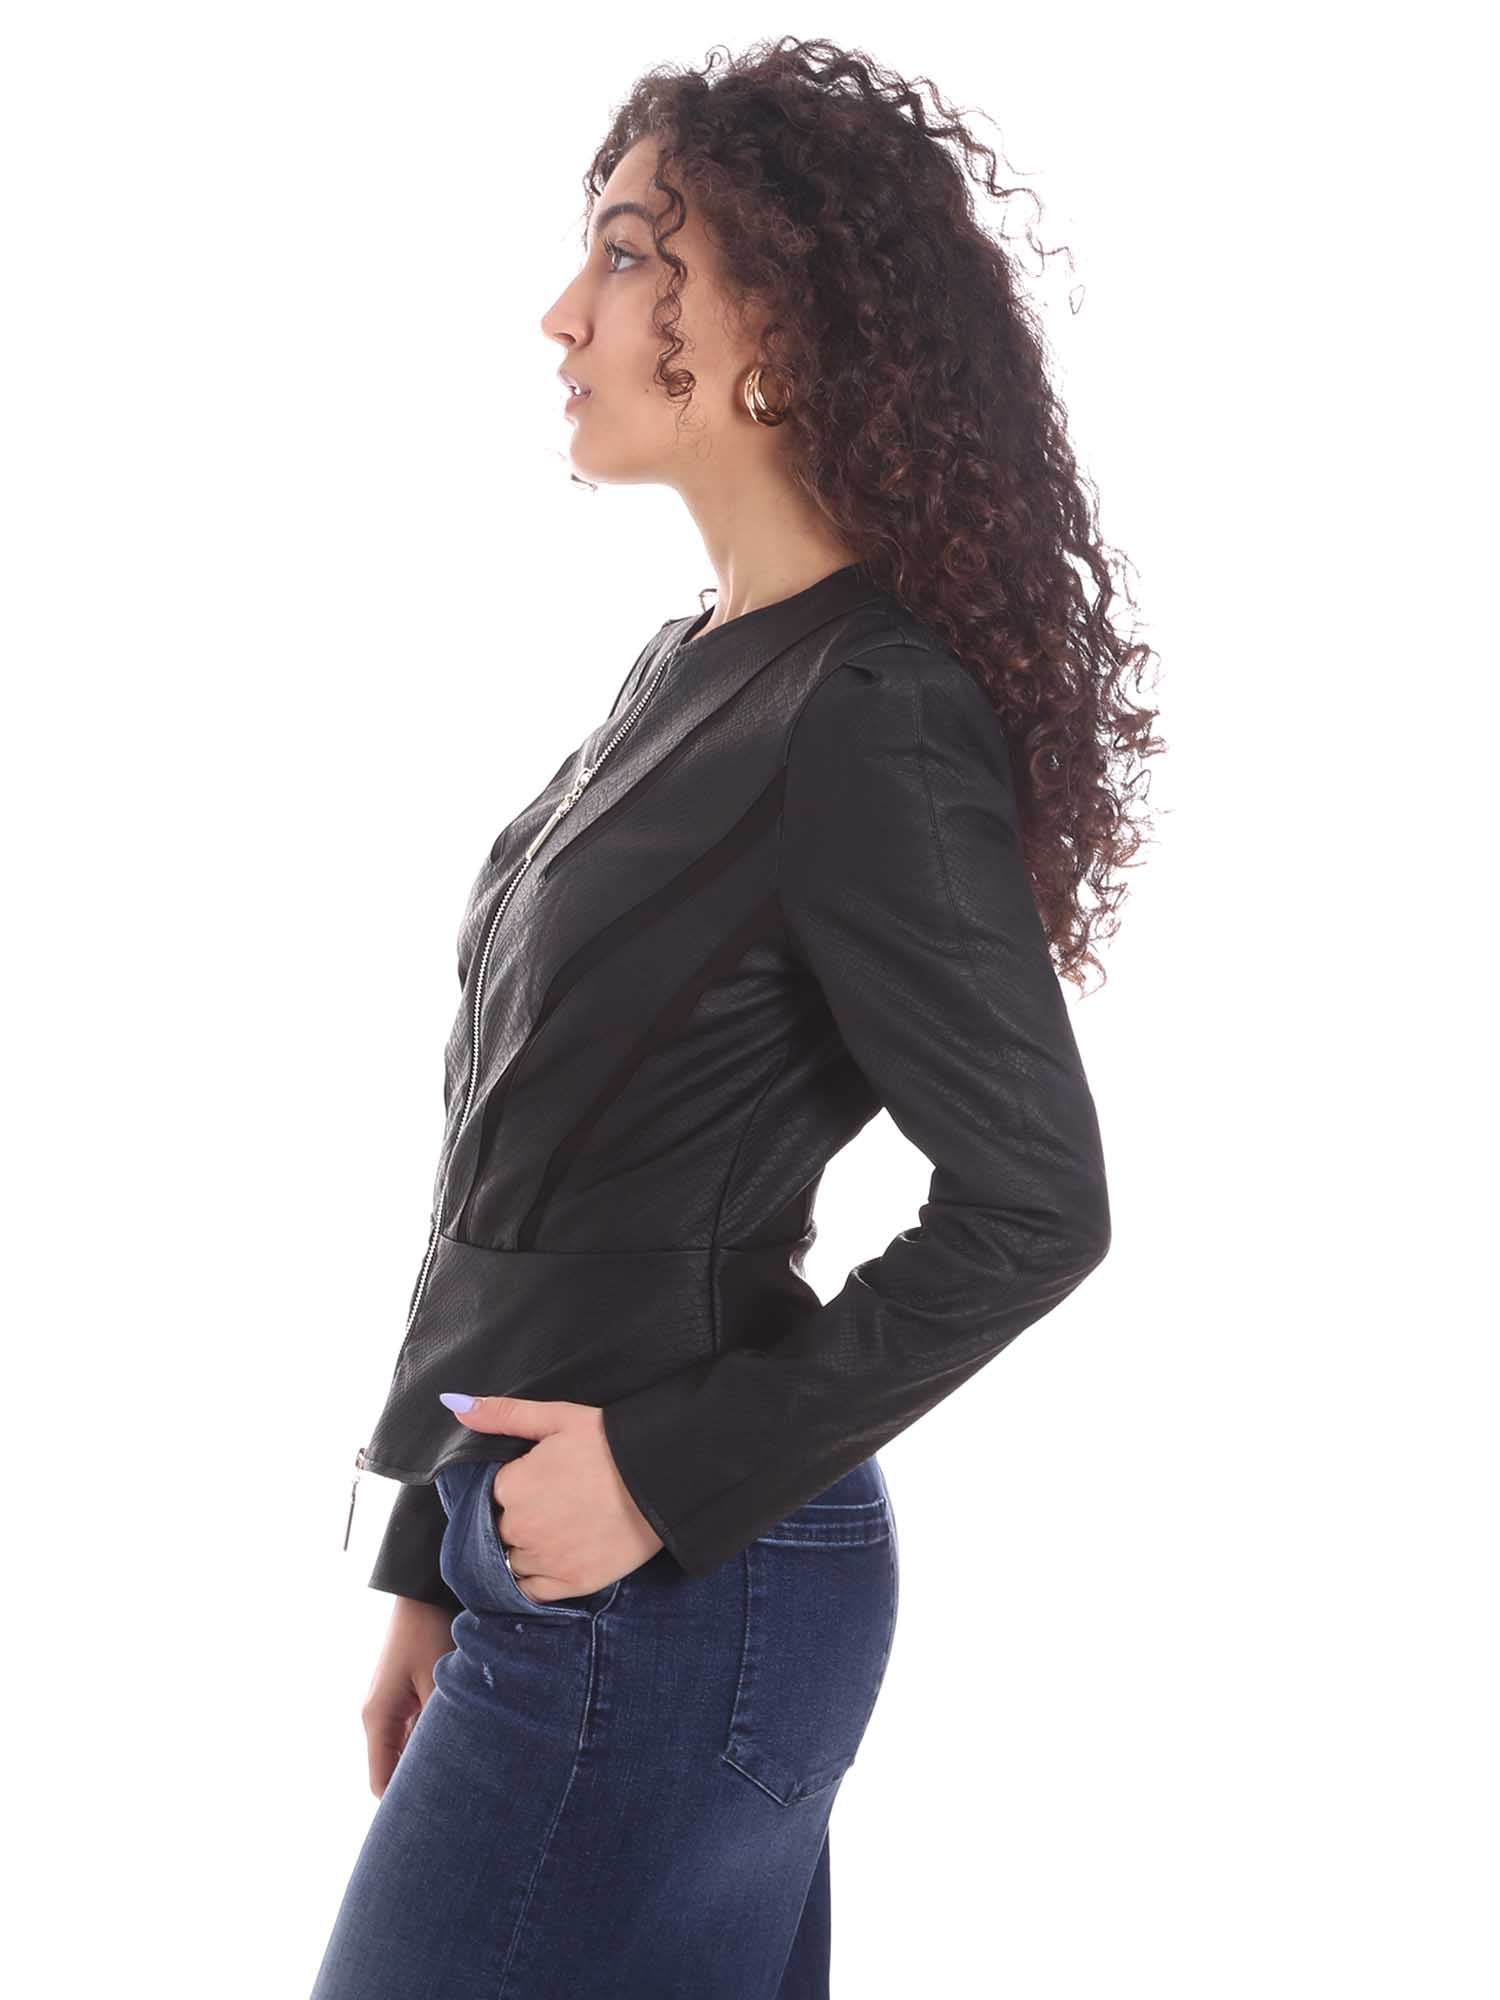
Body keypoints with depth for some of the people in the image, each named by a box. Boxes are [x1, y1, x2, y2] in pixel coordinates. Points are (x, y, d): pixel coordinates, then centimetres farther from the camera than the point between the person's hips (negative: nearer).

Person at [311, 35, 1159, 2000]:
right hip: (545, 1553, 8)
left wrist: (671, 1474, -15)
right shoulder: (691, 671, 11)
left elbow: (1031, 1206, -18)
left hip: (661, 1599, -8)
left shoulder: (868, 717, -16)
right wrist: (436, 1571, 16)